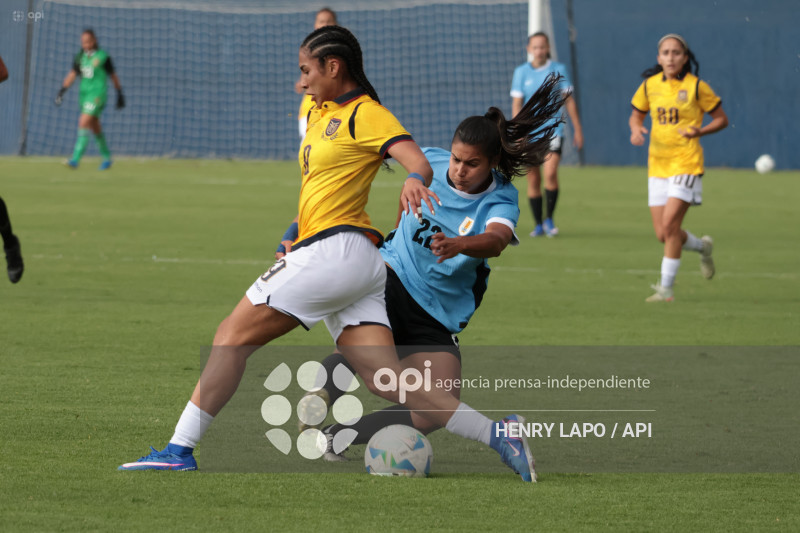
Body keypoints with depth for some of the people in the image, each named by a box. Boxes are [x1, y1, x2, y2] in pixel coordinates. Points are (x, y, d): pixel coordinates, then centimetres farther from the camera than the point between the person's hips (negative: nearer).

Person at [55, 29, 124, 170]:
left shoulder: (103, 57, -4)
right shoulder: (80, 57, 10)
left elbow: (113, 76, 4)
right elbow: (72, 75, 6)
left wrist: (120, 94, 9)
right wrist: (61, 91, -5)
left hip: (98, 93, -6)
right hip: (84, 93, 6)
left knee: (83, 123, -18)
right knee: (95, 127, 13)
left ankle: (75, 159, -22)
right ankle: (106, 158, 29)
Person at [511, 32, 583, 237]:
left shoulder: (559, 70, 3)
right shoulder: (521, 72, 4)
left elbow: (569, 101, 7)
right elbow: (516, 104, 3)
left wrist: (577, 129, 6)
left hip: (552, 130, -1)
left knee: (550, 173, -19)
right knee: (533, 179, 2)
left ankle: (549, 218, -3)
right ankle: (539, 225, 13)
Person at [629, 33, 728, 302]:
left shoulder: (696, 87, -6)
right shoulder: (649, 85, 6)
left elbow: (721, 119, 3)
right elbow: (636, 115, 20)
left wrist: (699, 131, -15)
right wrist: (636, 129, -3)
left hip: (686, 162, -5)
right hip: (658, 165, 5)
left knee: (670, 224, -16)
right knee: (662, 234, 4)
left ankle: (666, 287, -6)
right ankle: (703, 247, 35)